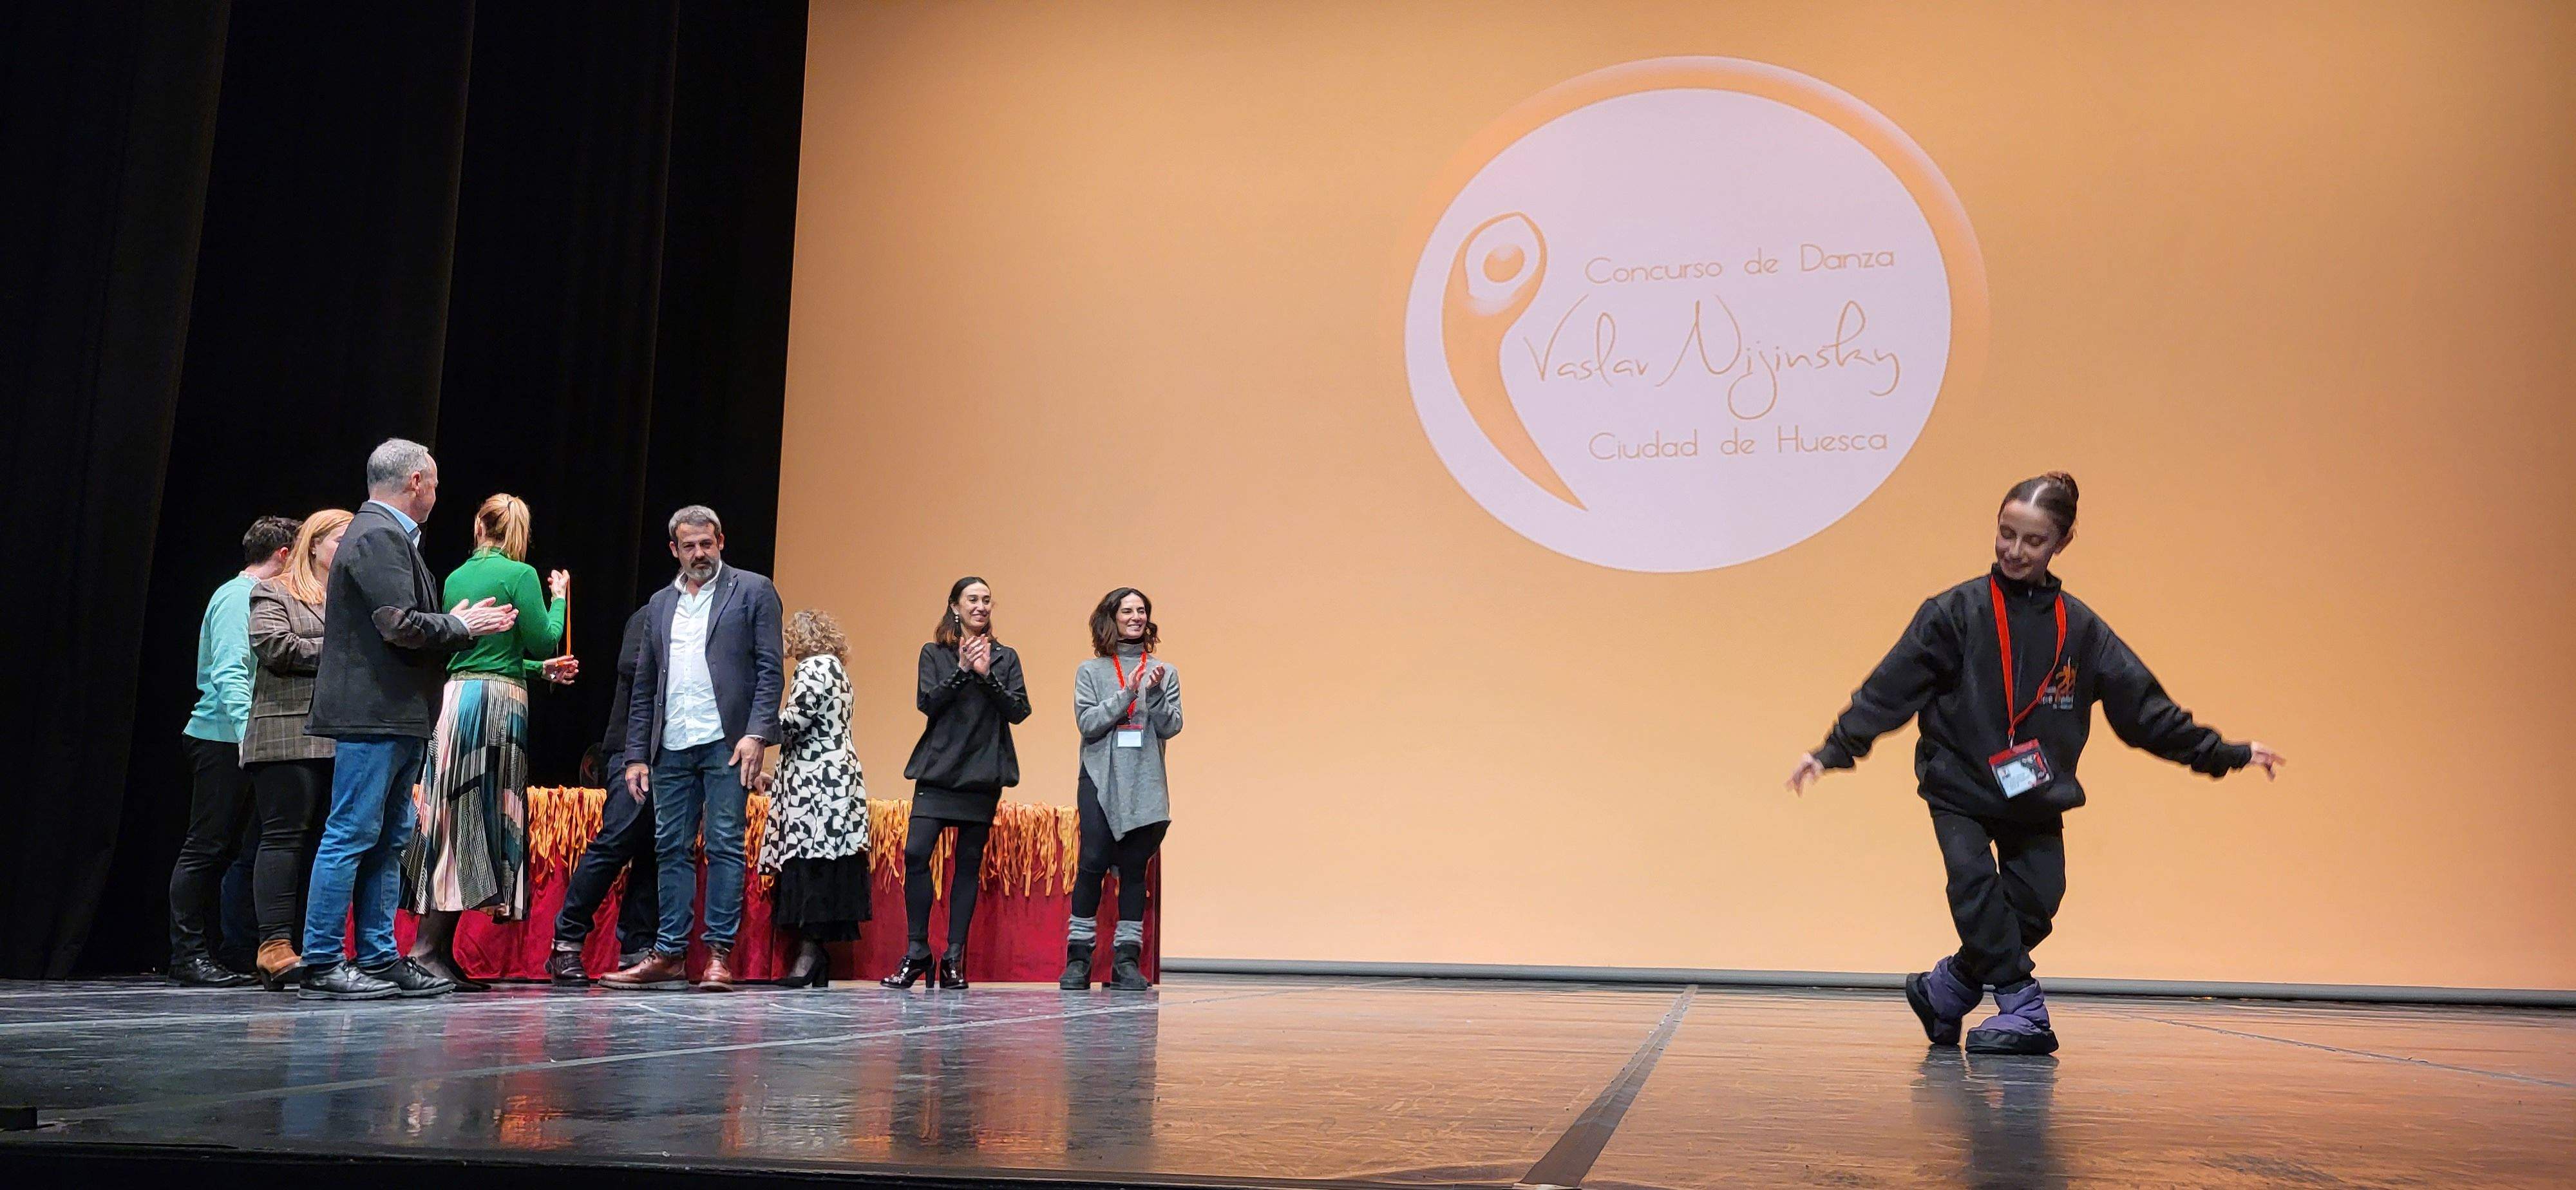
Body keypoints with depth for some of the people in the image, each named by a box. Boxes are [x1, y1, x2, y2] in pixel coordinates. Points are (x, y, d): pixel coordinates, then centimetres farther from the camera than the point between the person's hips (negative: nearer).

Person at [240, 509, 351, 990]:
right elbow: (272, 645, -8)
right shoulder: (274, 593, 7)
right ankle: (276, 945, -9)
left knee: (323, 841, 4)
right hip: (289, 737, -5)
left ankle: (309, 946, 6)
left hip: (342, 741, 5)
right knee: (285, 836, -8)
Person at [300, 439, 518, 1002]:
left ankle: (380, 959, 18)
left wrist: (456, 622, 13)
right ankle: (321, 966, -1)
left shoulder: (389, 536, 19)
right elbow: (401, 626, -20)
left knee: (388, 842, 12)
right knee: (351, 838, -6)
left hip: (399, 720, 11)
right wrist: (461, 626, -6)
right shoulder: (376, 536, -12)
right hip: (373, 716, -11)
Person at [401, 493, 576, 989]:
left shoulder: (456, 577, 16)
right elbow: (543, 640, -5)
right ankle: (431, 948, -10)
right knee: (476, 823, -6)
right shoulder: (520, 574, -5)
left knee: (455, 822, 7)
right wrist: (560, 598, 12)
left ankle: (438, 948, 8)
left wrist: (541, 670, 29)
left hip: (453, 696, 7)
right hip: (497, 702, -7)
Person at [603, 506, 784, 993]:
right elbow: (643, 685, 17)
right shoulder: (661, 603, 18)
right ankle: (668, 956, 11)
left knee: (725, 846, -4)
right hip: (672, 747, 5)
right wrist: (636, 754, 11)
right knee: (671, 849, 6)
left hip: (726, 742, -5)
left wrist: (756, 734, -14)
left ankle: (720, 954, 0)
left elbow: (770, 670, -3)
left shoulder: (753, 591, 4)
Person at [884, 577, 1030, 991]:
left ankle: (954, 958, 7)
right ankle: (917, 953, -3)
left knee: (969, 864, 2)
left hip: (983, 775, 1)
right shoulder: (934, 653, 9)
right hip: (938, 770, -1)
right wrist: (962, 670, -14)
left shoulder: (1005, 658, 11)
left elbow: (1019, 711, 0)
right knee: (916, 853, -13)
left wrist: (987, 675, -12)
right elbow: (927, 702, -4)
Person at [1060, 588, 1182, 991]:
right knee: (1093, 863, -10)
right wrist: (1125, 695, -13)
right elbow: (1087, 723, -3)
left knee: (1134, 868, 1)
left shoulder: (1164, 672, 12)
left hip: (1145, 786, 2)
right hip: (1099, 781, -2)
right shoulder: (1090, 671, 8)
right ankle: (1079, 956, -1)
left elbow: (1171, 727, 3)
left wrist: (1155, 693, -13)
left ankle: (1127, 960, 6)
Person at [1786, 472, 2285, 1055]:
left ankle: (1942, 990, 15)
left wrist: (2224, 753, 7)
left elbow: (2143, 706, 8)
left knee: (2034, 907, -5)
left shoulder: (2081, 629, 2)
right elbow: (1890, 687, -10)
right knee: (1975, 885, -20)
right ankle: (2023, 1011, -6)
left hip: (2038, 798, 3)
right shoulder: (1956, 612, -7)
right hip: (1960, 789, -3)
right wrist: (1834, 750, -18)